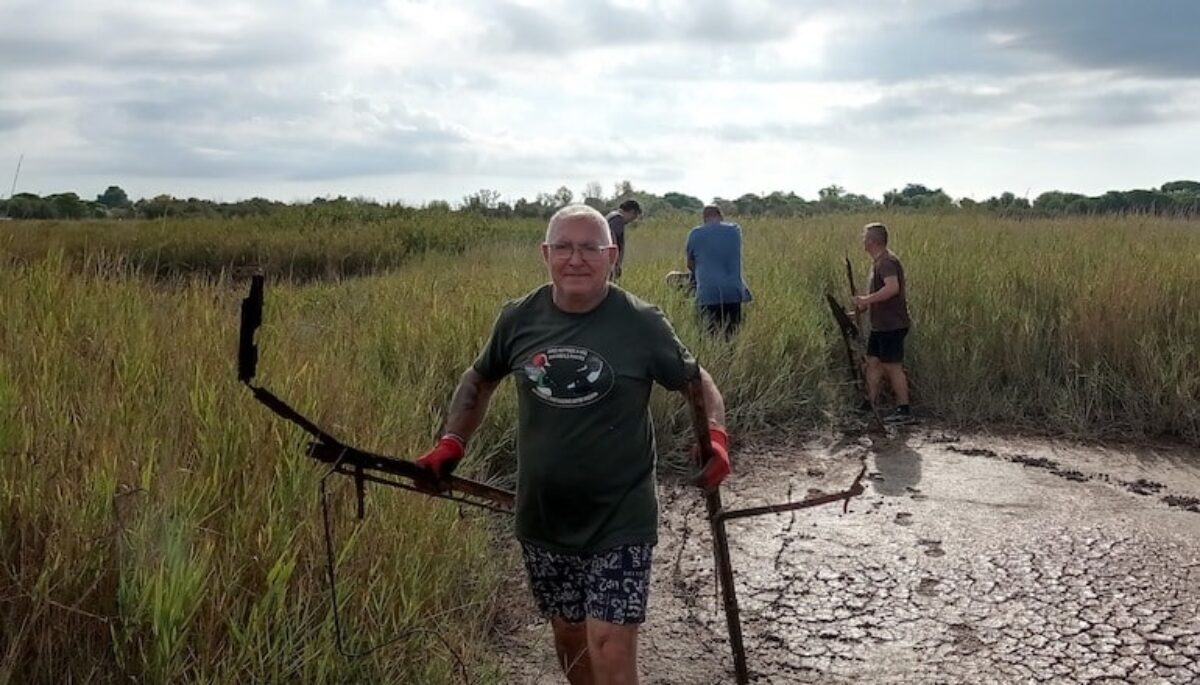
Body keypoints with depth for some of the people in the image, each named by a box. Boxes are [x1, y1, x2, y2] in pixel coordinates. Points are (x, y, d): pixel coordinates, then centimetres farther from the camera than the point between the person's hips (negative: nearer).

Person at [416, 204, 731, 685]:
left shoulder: (642, 324, -12)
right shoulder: (518, 319, -4)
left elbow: (697, 381, 2)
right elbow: (480, 379, 14)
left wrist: (716, 437, -16)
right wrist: (452, 443, 3)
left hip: (619, 522, -4)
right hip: (543, 519, 4)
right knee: (569, 637, 20)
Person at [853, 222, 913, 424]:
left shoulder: (886, 262, -19)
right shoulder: (878, 261, 13)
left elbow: (893, 287, -34)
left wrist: (867, 299, -27)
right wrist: (865, 304, 15)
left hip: (892, 325, -10)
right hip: (880, 324, 10)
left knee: (893, 367, -3)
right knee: (873, 362, 13)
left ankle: (904, 410, 5)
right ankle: (870, 404, 21)